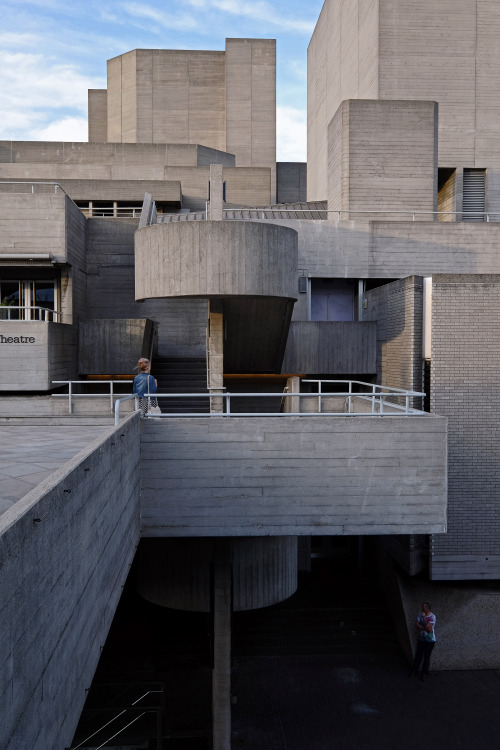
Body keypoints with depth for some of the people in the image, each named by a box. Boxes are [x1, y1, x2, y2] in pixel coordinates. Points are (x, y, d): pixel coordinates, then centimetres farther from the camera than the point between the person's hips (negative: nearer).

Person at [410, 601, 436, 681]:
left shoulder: (432, 617, -19)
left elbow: (429, 628, -26)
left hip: (430, 640, -4)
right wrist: (425, 628, -22)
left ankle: (424, 673, 22)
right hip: (421, 638, 4)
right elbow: (417, 625, -8)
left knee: (427, 656, 6)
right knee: (418, 655, 13)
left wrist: (424, 618, -27)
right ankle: (414, 670, 29)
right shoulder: (420, 614, -4)